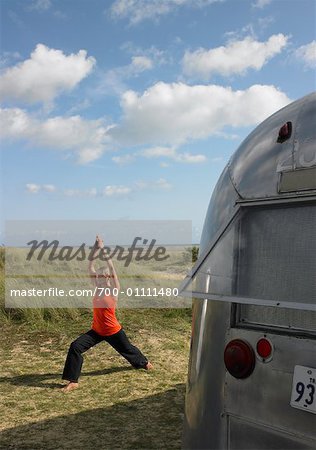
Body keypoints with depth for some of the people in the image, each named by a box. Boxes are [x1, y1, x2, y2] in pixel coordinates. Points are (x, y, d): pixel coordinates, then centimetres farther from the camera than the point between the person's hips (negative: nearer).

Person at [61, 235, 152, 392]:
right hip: (97, 331, 4)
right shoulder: (98, 288, -2)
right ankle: (73, 381, -7)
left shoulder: (114, 290, -15)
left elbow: (111, 268, -25)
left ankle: (143, 362, 52)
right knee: (75, 347, -13)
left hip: (113, 331, -4)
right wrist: (96, 248, -14)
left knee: (127, 349, 20)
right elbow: (90, 266, -6)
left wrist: (102, 249, -25)